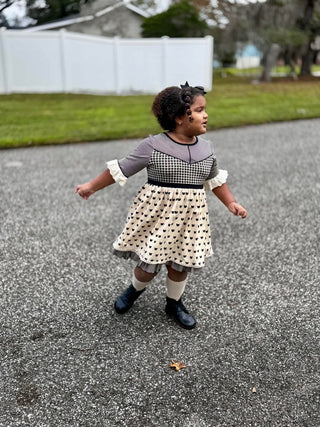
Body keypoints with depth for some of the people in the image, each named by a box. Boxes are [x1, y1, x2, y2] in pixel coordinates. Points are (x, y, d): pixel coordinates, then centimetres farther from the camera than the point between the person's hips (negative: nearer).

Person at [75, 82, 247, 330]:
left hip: (190, 216, 4)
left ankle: (174, 303, 37)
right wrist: (92, 187, 2)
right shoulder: (153, 146, -11)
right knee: (150, 263, 4)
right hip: (157, 213, -3)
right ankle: (136, 289, 39)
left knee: (180, 263, 12)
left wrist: (231, 203, 11)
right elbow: (121, 169, -4)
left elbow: (215, 179, 17)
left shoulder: (206, 148, 3)